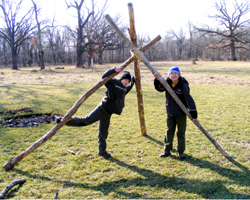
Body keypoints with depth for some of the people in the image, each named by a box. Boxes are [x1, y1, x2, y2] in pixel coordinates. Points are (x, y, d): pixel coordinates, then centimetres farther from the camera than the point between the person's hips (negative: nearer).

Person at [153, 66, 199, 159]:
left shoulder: (183, 86, -19)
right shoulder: (167, 83, -5)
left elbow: (189, 100, -17)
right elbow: (159, 89, 15)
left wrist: (194, 114, -16)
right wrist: (157, 80, -5)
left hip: (181, 113, -4)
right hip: (170, 112, 4)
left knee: (181, 132, 7)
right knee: (169, 131, 13)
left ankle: (181, 152, 20)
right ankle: (167, 150, 24)